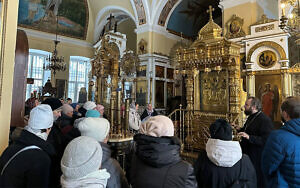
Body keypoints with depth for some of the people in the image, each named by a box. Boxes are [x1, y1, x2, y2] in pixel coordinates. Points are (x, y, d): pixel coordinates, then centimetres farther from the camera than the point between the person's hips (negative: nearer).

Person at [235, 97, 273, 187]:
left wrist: (249, 137, -35)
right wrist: (239, 129, 8)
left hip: (257, 158, -9)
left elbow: (266, 140, -27)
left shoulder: (265, 120, -20)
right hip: (248, 154, 9)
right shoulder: (251, 117, 11)